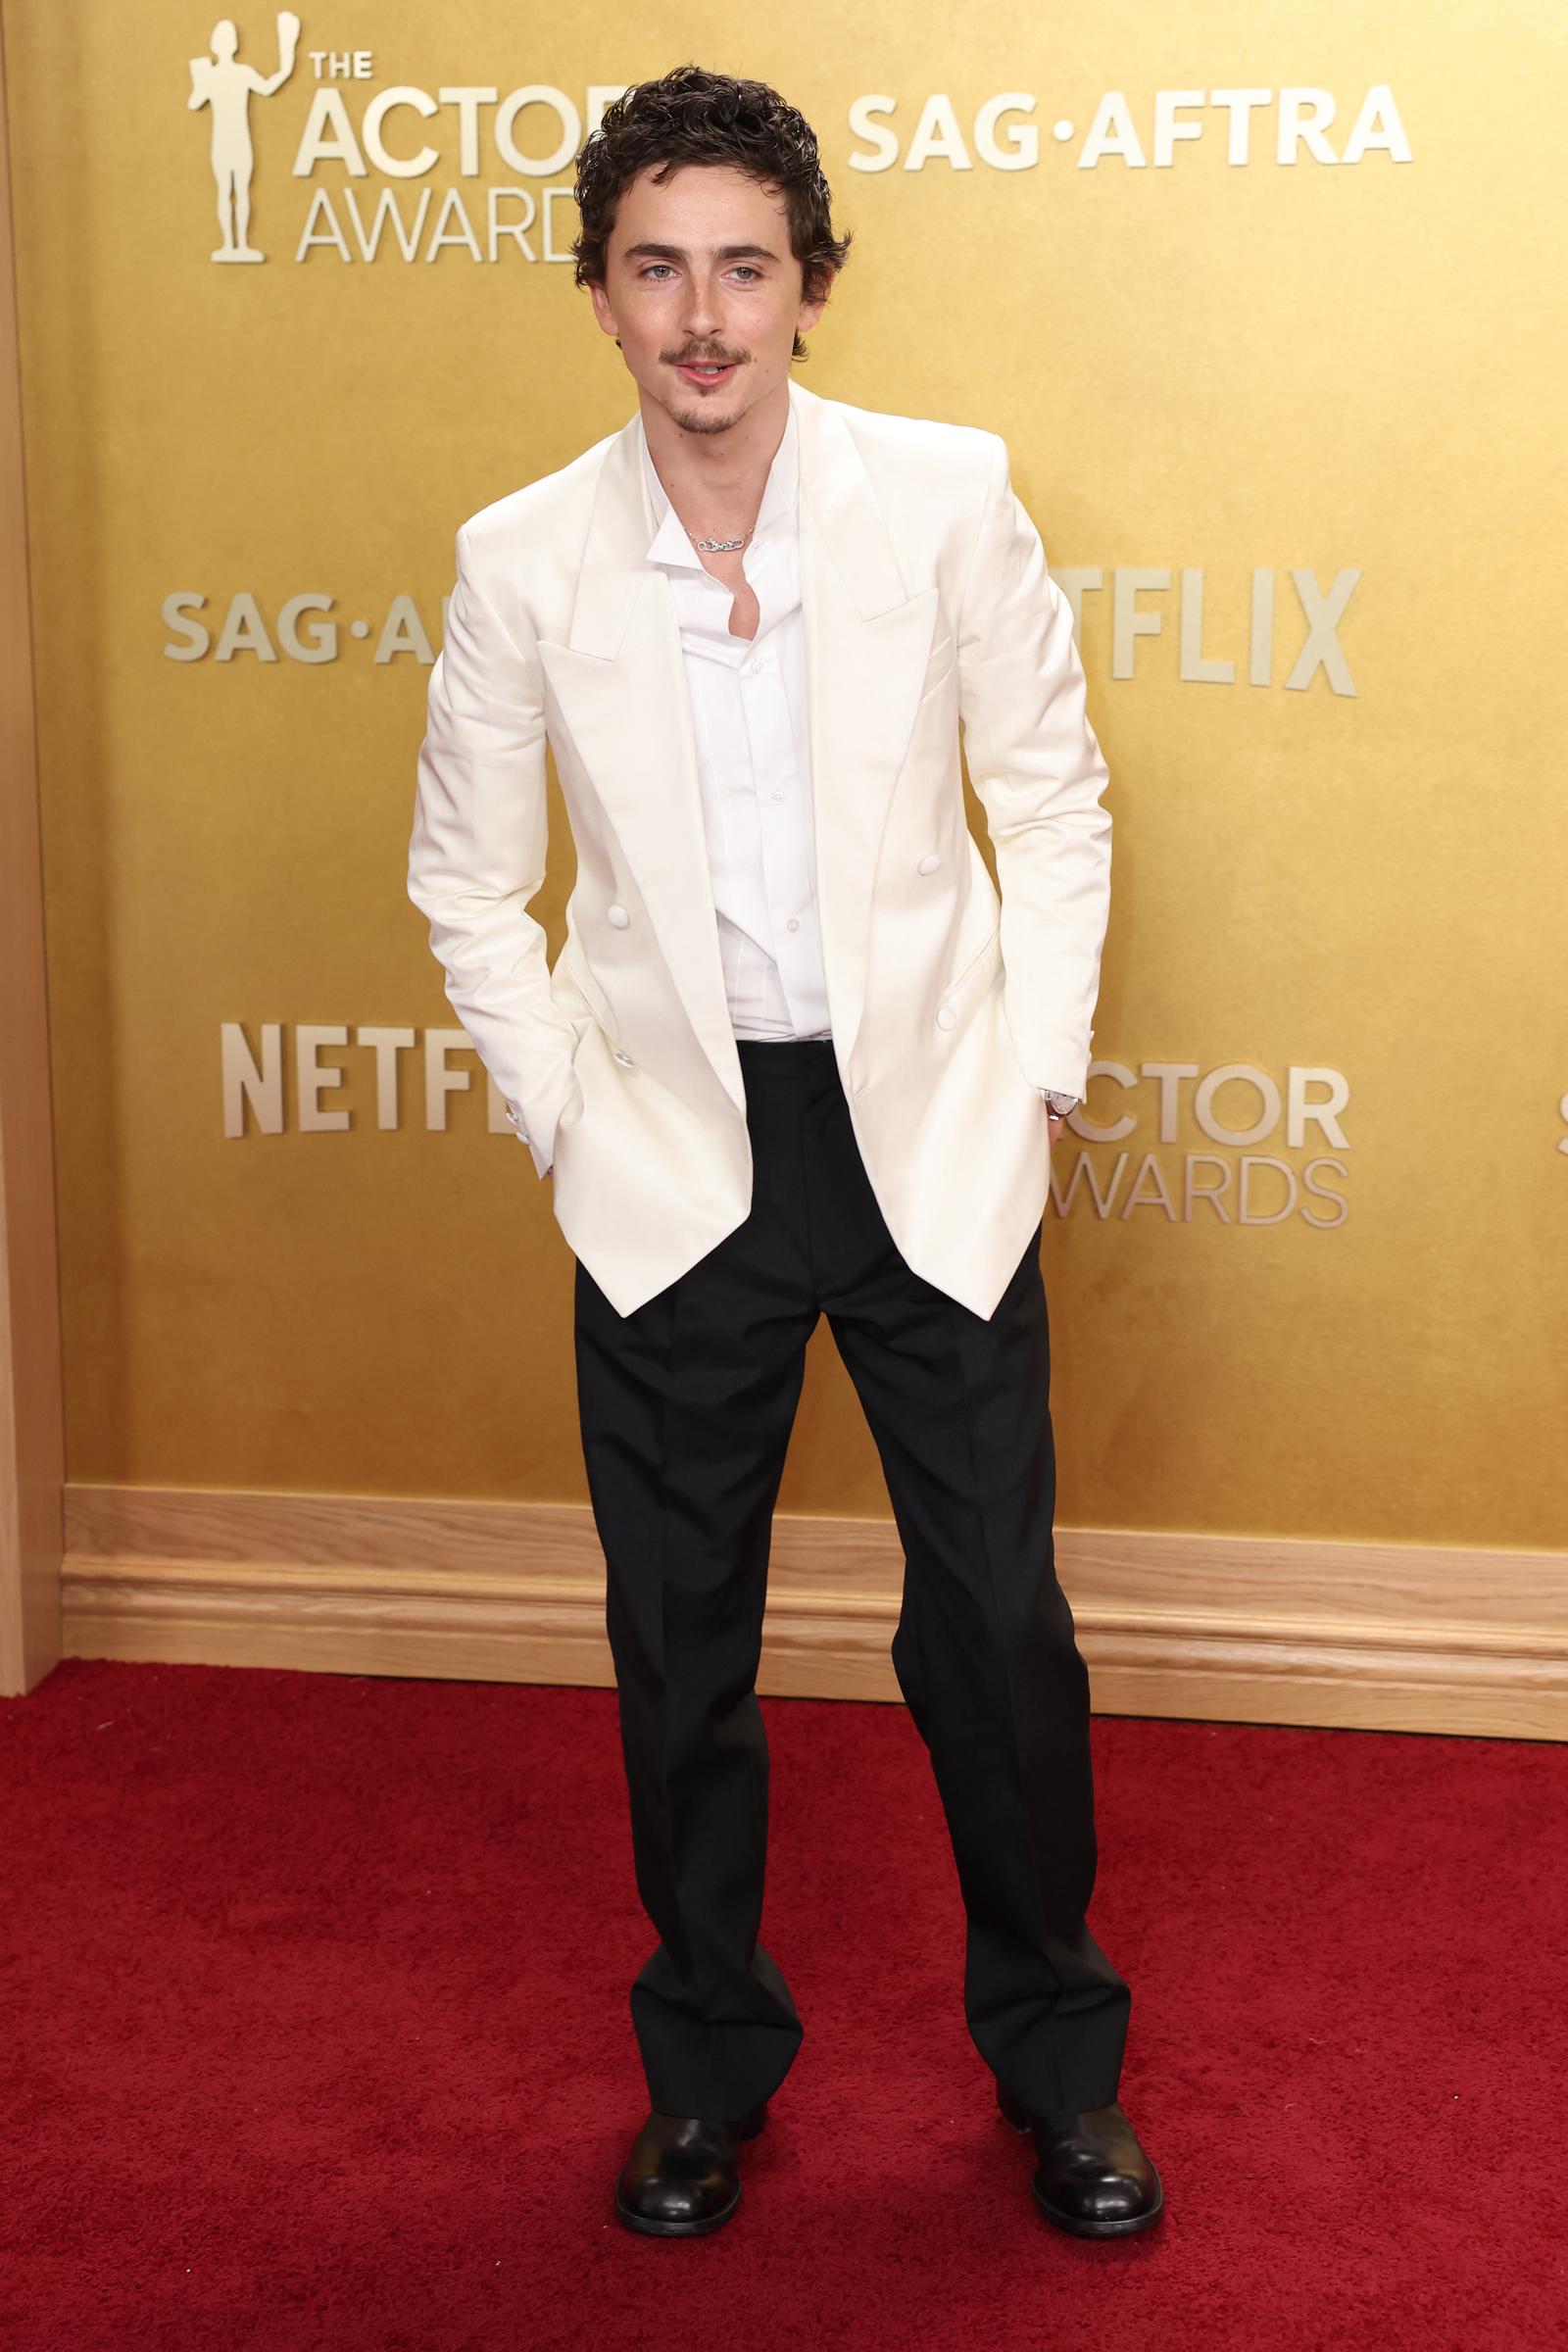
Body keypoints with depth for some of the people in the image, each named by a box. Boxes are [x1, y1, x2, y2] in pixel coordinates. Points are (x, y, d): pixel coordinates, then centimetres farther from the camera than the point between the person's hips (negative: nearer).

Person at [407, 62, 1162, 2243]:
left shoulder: (949, 496, -7)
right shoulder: (522, 558, -5)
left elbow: (1052, 796, 3)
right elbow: (468, 878, 6)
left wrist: (1036, 1075, -1)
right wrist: (564, 1122, 0)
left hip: (931, 1132, 0)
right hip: (674, 1161, 1)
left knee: (997, 1616, 5)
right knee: (679, 1636, 11)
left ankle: (1056, 2055, 29)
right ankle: (708, 2062, 32)